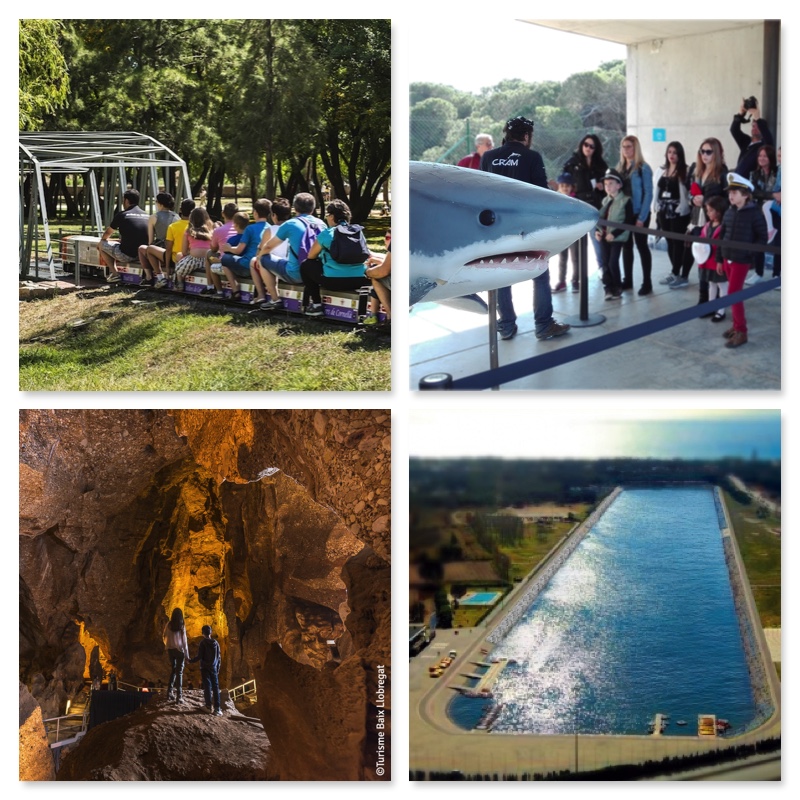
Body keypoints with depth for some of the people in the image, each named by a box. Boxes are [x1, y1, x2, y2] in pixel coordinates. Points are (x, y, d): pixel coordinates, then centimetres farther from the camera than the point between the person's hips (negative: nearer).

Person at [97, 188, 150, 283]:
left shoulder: (122, 215, -5)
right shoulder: (146, 215, 8)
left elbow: (106, 234, 11)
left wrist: (102, 240, 33)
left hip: (127, 256, -6)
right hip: (143, 255, 6)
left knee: (101, 244, 16)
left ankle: (114, 274, 7)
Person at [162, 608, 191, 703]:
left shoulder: (168, 625, -4)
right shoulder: (182, 626, -11)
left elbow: (164, 637, 6)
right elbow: (184, 640, -10)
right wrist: (187, 654, -5)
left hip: (170, 650, 3)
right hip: (179, 650, -3)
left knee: (173, 670, 21)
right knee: (179, 672, 2)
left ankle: (169, 692, 15)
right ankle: (179, 696, -2)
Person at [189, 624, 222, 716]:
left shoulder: (203, 643, -10)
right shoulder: (216, 643, 4)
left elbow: (199, 656, -12)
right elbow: (219, 658, 9)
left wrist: (191, 660, 4)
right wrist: (218, 669, 19)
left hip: (205, 668, -3)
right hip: (214, 669, 3)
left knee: (207, 687, 0)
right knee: (215, 687, 3)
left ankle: (209, 707, -1)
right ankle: (217, 708, -1)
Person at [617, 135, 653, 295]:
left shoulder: (643, 168, -9)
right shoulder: (620, 167, 9)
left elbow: (648, 194, -12)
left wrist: (642, 217, -17)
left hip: (638, 214, -6)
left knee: (641, 246, 0)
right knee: (626, 246, 11)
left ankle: (647, 282, 6)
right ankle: (627, 280, 20)